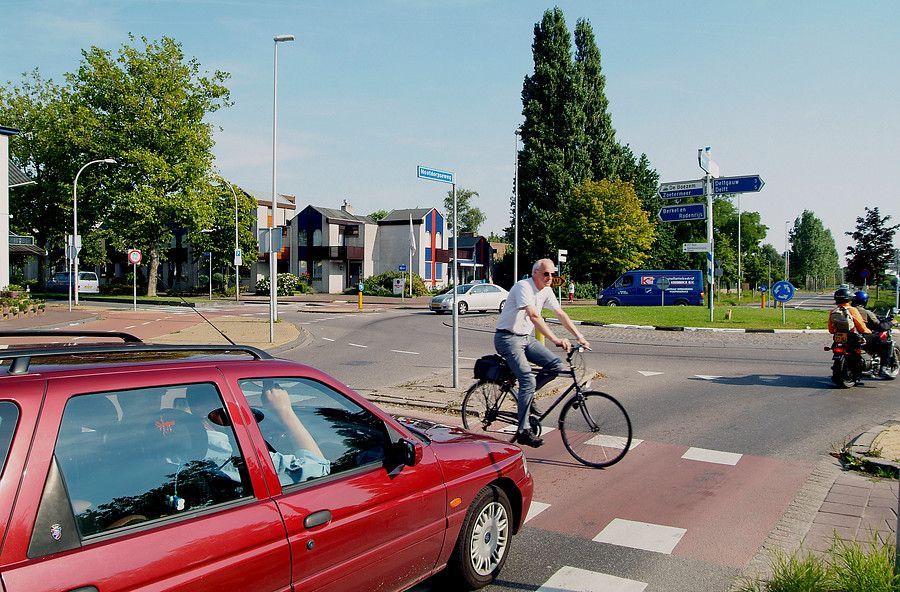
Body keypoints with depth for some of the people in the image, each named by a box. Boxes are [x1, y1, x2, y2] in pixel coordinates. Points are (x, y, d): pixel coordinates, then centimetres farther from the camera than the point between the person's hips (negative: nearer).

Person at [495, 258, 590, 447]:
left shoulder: (546, 291, 6)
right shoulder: (523, 286, -20)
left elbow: (561, 314, 9)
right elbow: (534, 316, -33)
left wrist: (579, 337, 1)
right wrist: (555, 340, -41)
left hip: (526, 338, 8)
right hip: (508, 338, -8)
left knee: (556, 364, -10)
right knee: (528, 380, -20)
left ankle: (524, 395, 9)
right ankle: (523, 431, -12)